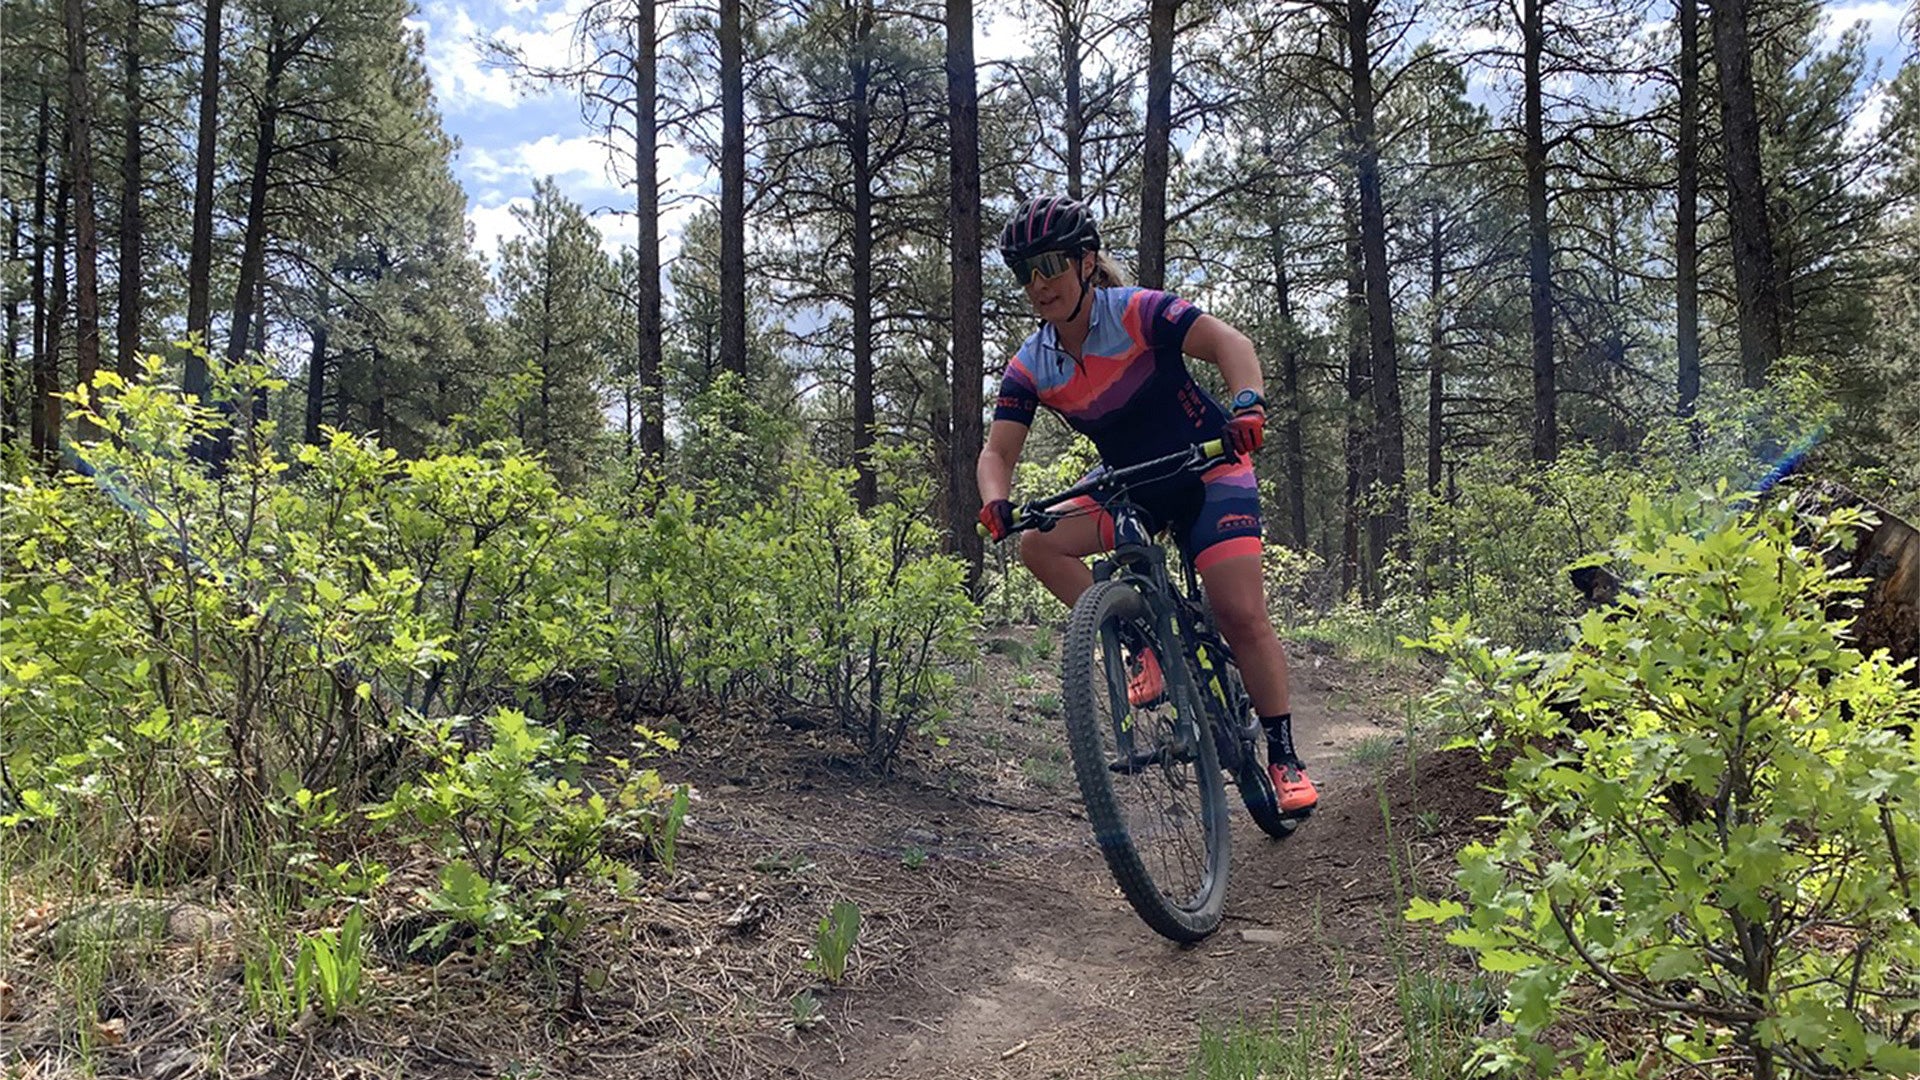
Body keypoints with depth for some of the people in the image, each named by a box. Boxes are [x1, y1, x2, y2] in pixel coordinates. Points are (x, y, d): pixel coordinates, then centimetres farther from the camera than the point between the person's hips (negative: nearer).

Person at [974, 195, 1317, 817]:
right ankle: (1142, 653, -8)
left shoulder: (1137, 312, -19)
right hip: (1130, 486, 5)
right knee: (1040, 544, -19)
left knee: (1241, 615, -16)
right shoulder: (1030, 367, -7)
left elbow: (1228, 342, -28)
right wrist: (996, 502, -35)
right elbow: (998, 447, -12)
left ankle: (1284, 756, 0)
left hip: (1208, 470, -5)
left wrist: (1247, 404, -48)